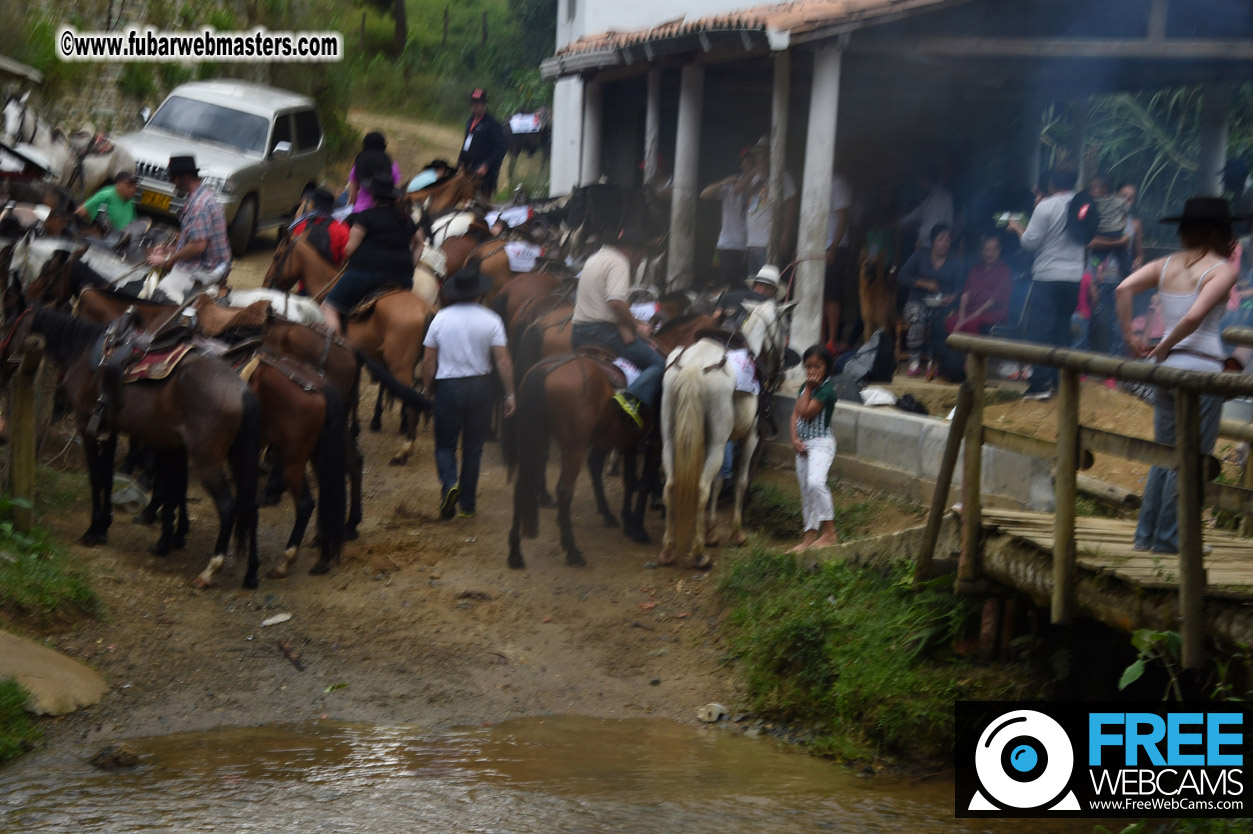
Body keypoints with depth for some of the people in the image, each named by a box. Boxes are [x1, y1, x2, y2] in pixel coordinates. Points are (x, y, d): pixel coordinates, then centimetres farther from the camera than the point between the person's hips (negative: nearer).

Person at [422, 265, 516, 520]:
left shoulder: (440, 318, -2)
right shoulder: (491, 320, -4)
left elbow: (428, 361, 1)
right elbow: (503, 360, -9)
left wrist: (428, 390, 12)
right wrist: (510, 394, -3)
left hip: (448, 386, 0)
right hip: (480, 387, 1)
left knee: (445, 443, 11)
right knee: (473, 447, 12)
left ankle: (449, 483, -17)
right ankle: (467, 504, 16)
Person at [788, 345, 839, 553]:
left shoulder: (826, 389, -14)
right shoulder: (805, 387, 12)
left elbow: (805, 412, -20)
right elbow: (795, 414, 10)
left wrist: (808, 389, -13)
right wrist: (795, 439, -3)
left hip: (821, 443, -9)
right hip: (803, 444, 9)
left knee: (815, 483, -27)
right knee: (805, 490, 9)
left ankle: (829, 532, -19)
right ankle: (810, 536, 16)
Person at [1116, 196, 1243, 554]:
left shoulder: (1166, 265, 9)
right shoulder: (1222, 270, -7)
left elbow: (1124, 289, -6)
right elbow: (1195, 316, -21)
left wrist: (1131, 338, -2)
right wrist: (1164, 348, -8)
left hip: (1167, 367, 6)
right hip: (1202, 368, -6)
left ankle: (1147, 534, 18)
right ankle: (1169, 539, 8)